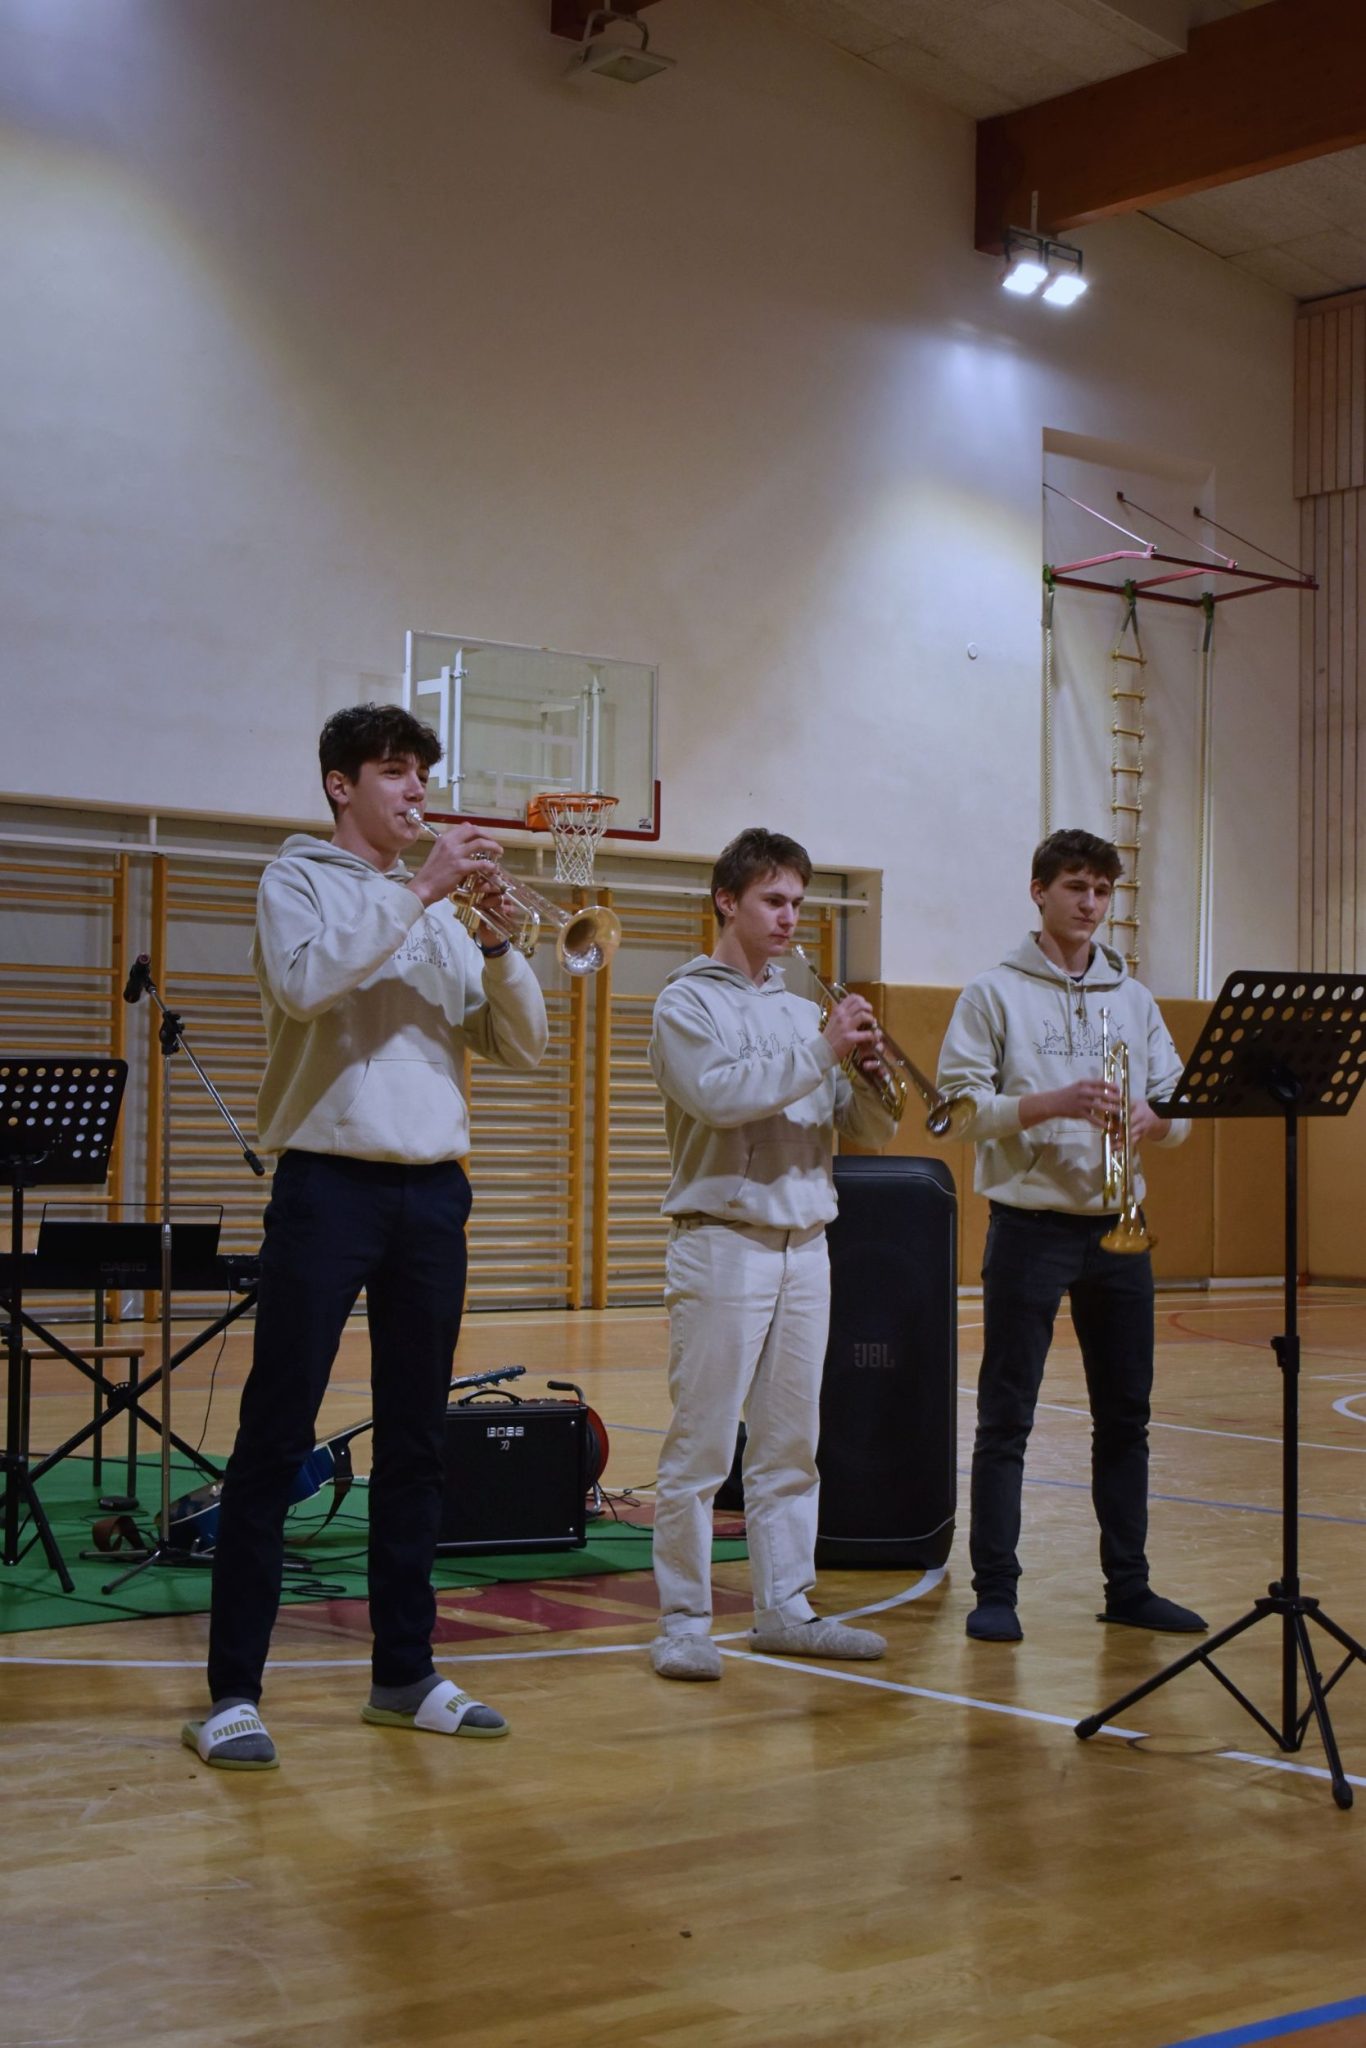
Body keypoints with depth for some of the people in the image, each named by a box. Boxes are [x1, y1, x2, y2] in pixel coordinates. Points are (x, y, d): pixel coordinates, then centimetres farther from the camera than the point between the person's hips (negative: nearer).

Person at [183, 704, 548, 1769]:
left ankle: (405, 1671, 18)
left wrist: (495, 938, -5)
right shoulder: (300, 879, 3)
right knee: (276, 1439, -5)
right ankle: (233, 1691, -2)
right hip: (329, 1183, -5)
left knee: (417, 1441, 9)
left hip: (431, 1190, 6)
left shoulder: (439, 912, 16)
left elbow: (520, 1045, 10)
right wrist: (416, 893, -16)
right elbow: (304, 981, -19)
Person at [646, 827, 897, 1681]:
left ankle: (785, 1609, 18)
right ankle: (683, 1620, 1)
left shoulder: (801, 1010, 16)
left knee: (790, 1443, 10)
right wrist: (822, 1052, -17)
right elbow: (718, 1093, -19)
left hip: (806, 1248, 6)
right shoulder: (688, 1003, 0)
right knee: (701, 1445, -5)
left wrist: (869, 1071, -6)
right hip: (725, 1246, -6)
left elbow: (868, 1128, 14)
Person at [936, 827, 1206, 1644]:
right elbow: (961, 1102, -10)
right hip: (1030, 1225, -5)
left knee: (1126, 1414, 10)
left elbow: (1181, 1108, 10)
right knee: (1007, 1416, -1)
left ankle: (1129, 1584, 19)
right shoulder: (994, 994, -1)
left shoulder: (1135, 1000, 12)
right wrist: (1052, 1103, -22)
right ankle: (995, 1589, 5)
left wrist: (1152, 1119, -13)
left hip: (1118, 1227, 5)